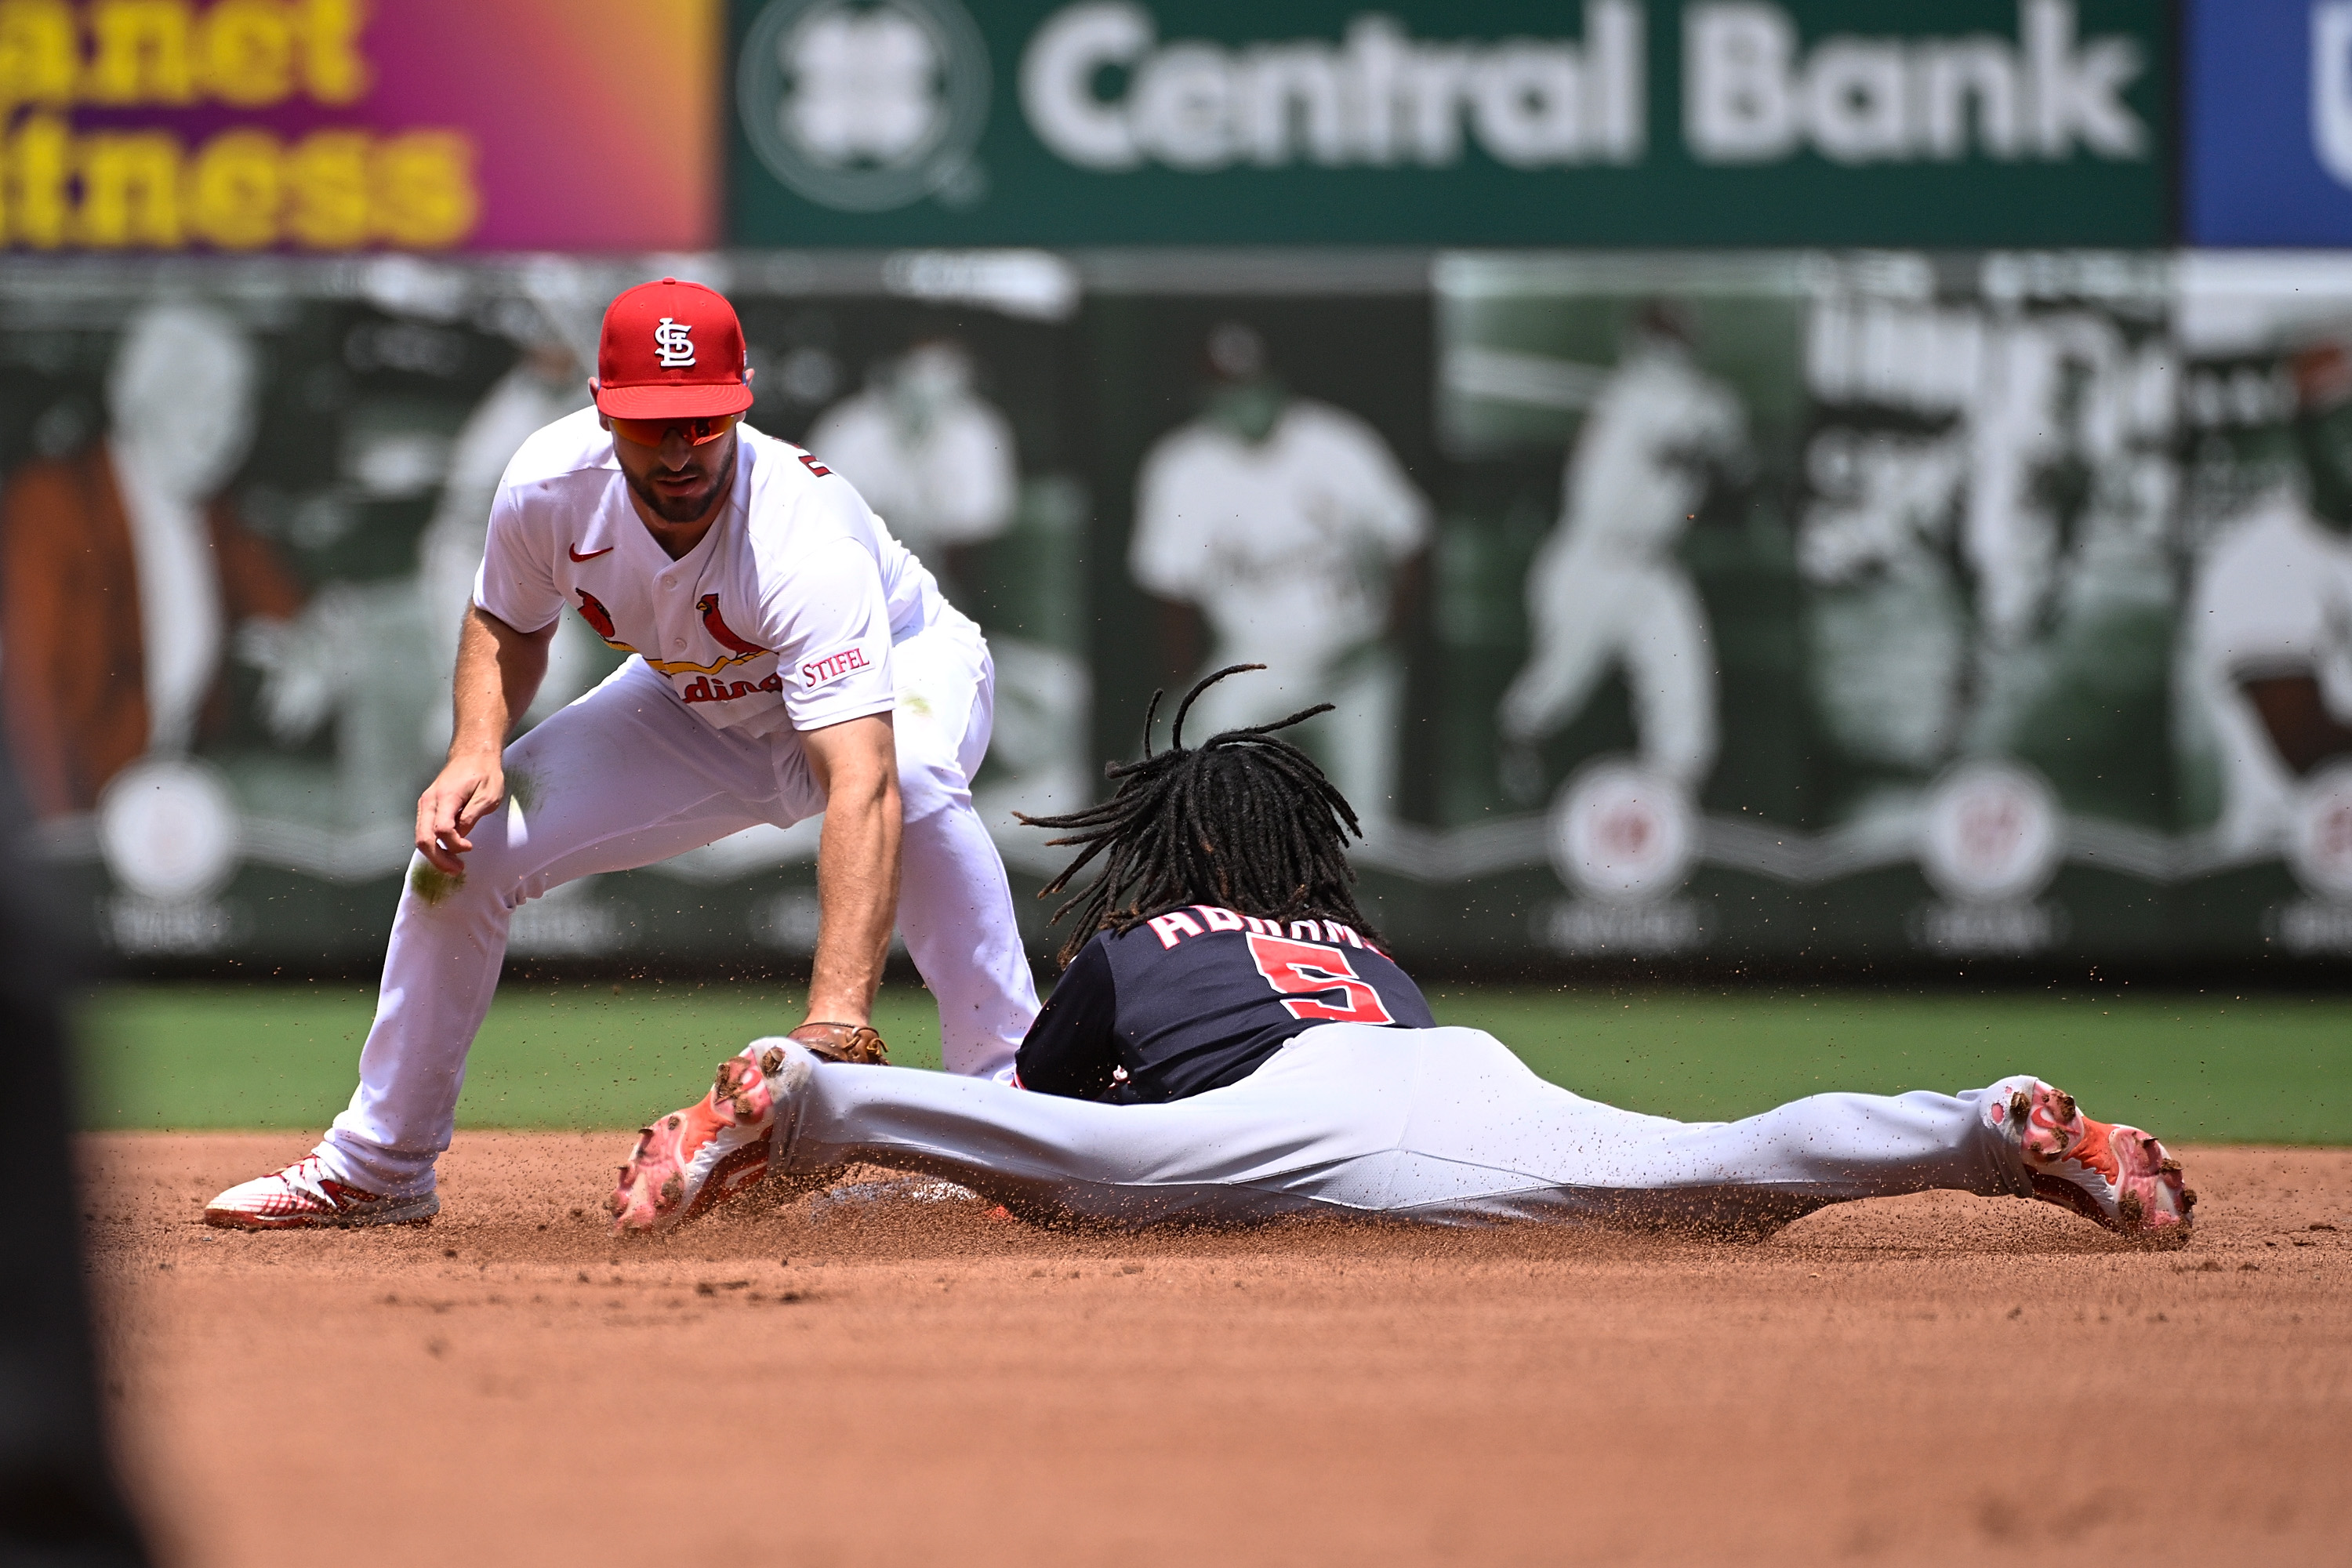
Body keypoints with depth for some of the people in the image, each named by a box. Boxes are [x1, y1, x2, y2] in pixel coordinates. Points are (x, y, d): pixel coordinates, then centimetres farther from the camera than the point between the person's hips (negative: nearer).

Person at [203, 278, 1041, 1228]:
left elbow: (861, 783, -54)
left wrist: (837, 1014, -66)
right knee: (461, 841, -7)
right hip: (699, 706, 5)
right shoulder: (552, 483, -26)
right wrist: (477, 748, -23)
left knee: (913, 779, -41)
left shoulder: (804, 538, -42)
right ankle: (373, 1171, 12)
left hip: (899, 671, -5)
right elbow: (507, 624, -1)